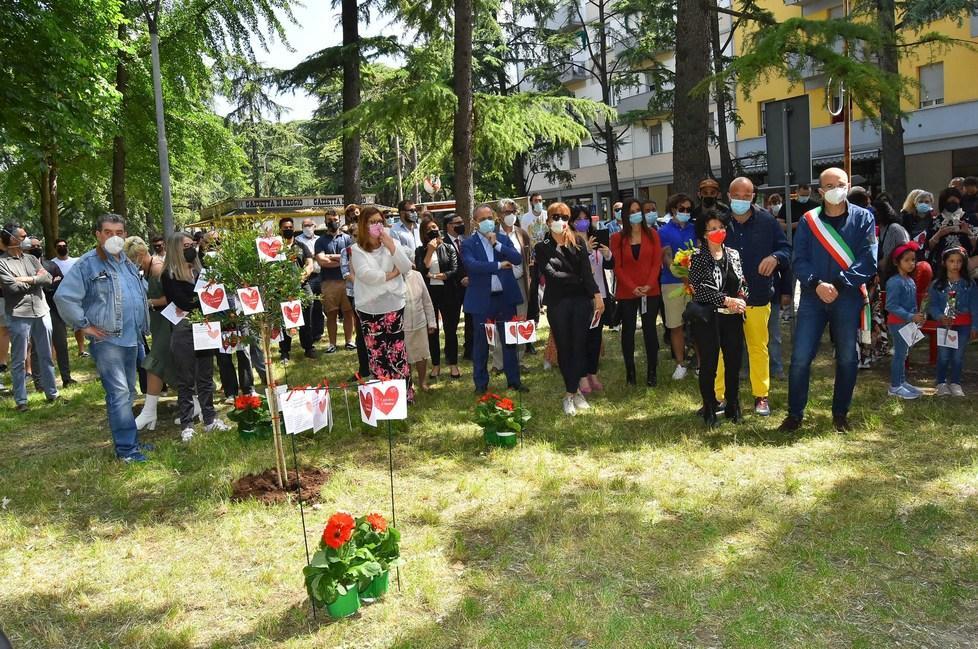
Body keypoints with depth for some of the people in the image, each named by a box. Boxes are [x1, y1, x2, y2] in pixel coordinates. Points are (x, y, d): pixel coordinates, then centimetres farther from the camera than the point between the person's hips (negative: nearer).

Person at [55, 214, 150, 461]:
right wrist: (84, 325, -14)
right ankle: (126, 448, -5)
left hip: (132, 339, 8)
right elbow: (64, 297, -15)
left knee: (128, 393, 15)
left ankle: (130, 439, 25)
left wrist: (143, 326, 19)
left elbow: (140, 296, 27)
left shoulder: (128, 264, 15)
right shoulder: (87, 264, -9)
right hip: (107, 340, -7)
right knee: (119, 393, -10)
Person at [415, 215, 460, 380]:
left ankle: (453, 364, 12)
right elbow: (420, 271, -11)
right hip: (428, 293, 1)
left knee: (450, 329, 2)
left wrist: (433, 276, -12)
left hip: (447, 292, -1)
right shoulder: (421, 251, 5)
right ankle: (435, 365, 17)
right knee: (432, 330, 7)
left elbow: (454, 270, -7)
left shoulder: (449, 248, 3)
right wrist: (430, 251, -13)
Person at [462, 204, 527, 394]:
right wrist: (499, 265, -18)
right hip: (482, 300, -3)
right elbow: (472, 265, -20)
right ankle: (481, 383, 18)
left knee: (509, 341, 11)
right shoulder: (468, 244, -3)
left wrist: (497, 244, -13)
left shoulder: (504, 239, 8)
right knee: (481, 344, 6)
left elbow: (518, 259, -5)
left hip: (505, 297, 3)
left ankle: (514, 380, 22)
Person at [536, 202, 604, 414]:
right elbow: (551, 274, -10)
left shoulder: (579, 243, 7)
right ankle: (575, 390, 18)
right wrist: (577, 279, -6)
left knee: (579, 346, 1)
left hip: (581, 300, 1)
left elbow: (587, 271, -1)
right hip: (557, 303, -1)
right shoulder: (542, 247, 2)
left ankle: (571, 393, 8)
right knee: (564, 348, 5)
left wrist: (596, 295, -13)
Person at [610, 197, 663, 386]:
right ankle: (630, 371, 14)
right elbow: (617, 266, -3)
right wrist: (632, 287, -14)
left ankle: (652, 371, 10)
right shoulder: (617, 238, 2)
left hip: (650, 291, 0)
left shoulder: (652, 234, 5)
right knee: (628, 330, 6)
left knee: (650, 329, 3)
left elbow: (657, 262, 0)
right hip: (626, 292, 0)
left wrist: (648, 285, -14)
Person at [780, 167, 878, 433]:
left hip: (848, 297, 0)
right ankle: (795, 413, 10)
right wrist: (816, 284, -18)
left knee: (847, 358, 8)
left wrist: (838, 284, -17)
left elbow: (868, 260, -7)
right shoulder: (808, 220, 5)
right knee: (800, 357, -3)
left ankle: (840, 413, 24)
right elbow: (799, 260, -1)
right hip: (812, 296, 0)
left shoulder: (863, 218, 1)